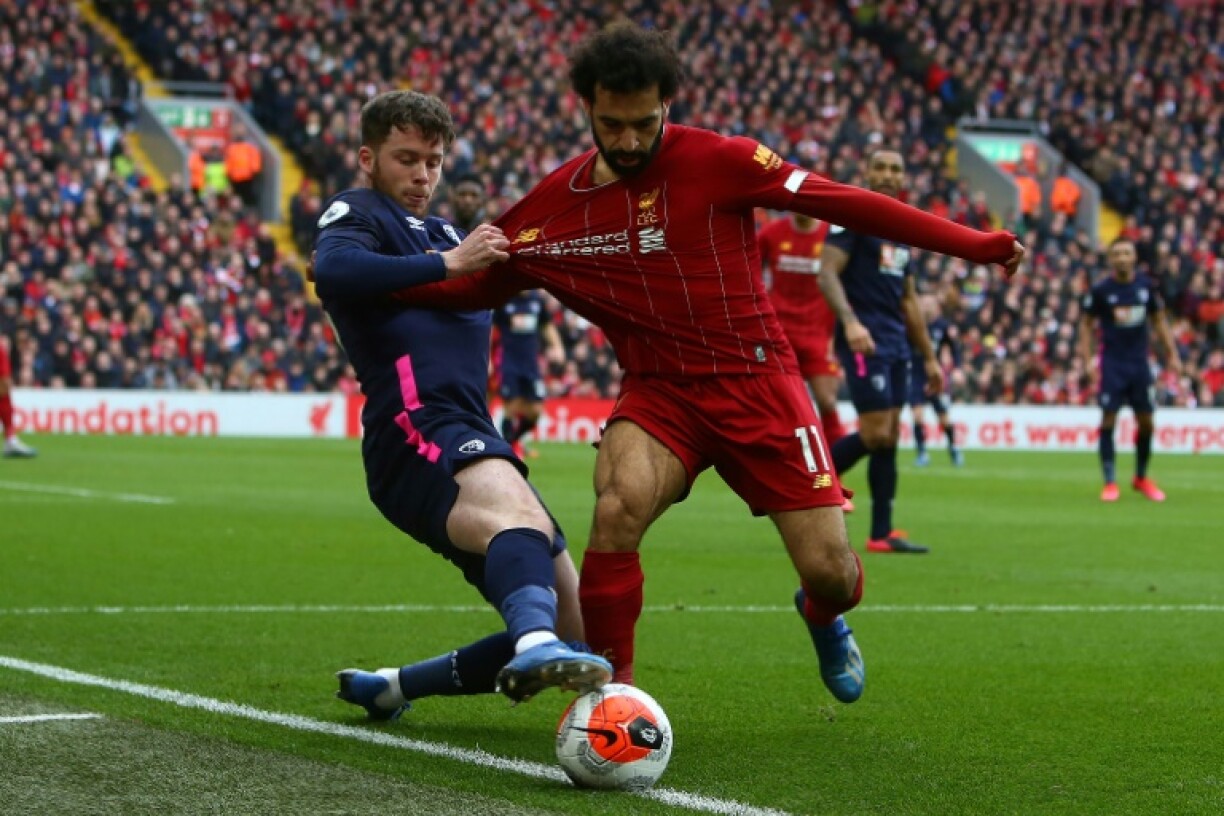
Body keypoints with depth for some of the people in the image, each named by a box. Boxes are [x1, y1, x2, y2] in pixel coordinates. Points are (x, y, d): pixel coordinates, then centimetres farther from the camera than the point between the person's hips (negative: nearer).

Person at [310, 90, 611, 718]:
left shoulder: (441, 234, 35)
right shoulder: (356, 214, 8)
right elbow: (332, 268, -15)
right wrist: (447, 263, -17)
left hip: (470, 440, 9)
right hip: (418, 432, -9)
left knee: (578, 630, 5)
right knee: (519, 515, -40)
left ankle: (387, 687, 16)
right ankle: (536, 643, -72)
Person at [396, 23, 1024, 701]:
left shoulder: (719, 161, -10)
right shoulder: (553, 204, -1)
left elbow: (845, 204, -11)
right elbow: (474, 284, 10)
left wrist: (973, 245, -12)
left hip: (756, 380, -1)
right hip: (659, 390, 1)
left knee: (831, 571, -6)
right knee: (619, 507, -31)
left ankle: (821, 617, 35)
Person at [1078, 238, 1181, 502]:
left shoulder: (1146, 286, 2)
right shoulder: (1101, 289, -6)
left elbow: (1159, 321, 11)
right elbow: (1086, 324, 1)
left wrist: (1172, 354, 6)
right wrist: (1087, 359, -8)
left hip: (1139, 362, 3)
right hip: (1111, 363, -3)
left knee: (1146, 421, 4)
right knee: (1108, 420, -8)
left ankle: (1141, 478, 21)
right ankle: (1110, 482, 0)